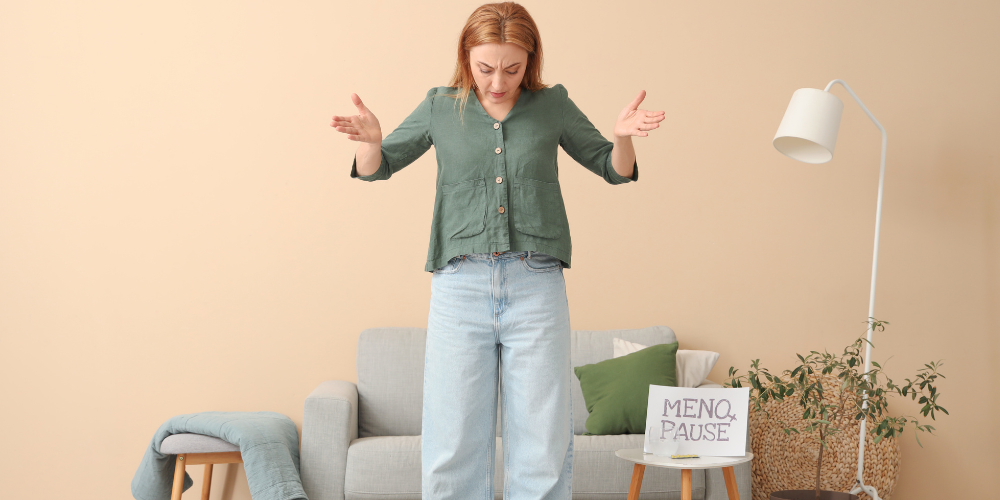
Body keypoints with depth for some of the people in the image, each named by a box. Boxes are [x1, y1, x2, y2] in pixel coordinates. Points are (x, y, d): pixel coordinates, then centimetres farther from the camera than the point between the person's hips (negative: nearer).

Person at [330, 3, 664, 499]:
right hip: (460, 286, 0)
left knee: (544, 448, 1)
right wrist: (370, 141, -7)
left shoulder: (553, 106, 9)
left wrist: (623, 137, -5)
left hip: (536, 289, 0)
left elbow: (614, 170, 18)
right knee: (452, 449, 1)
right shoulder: (440, 108, 9)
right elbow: (377, 168, 16)